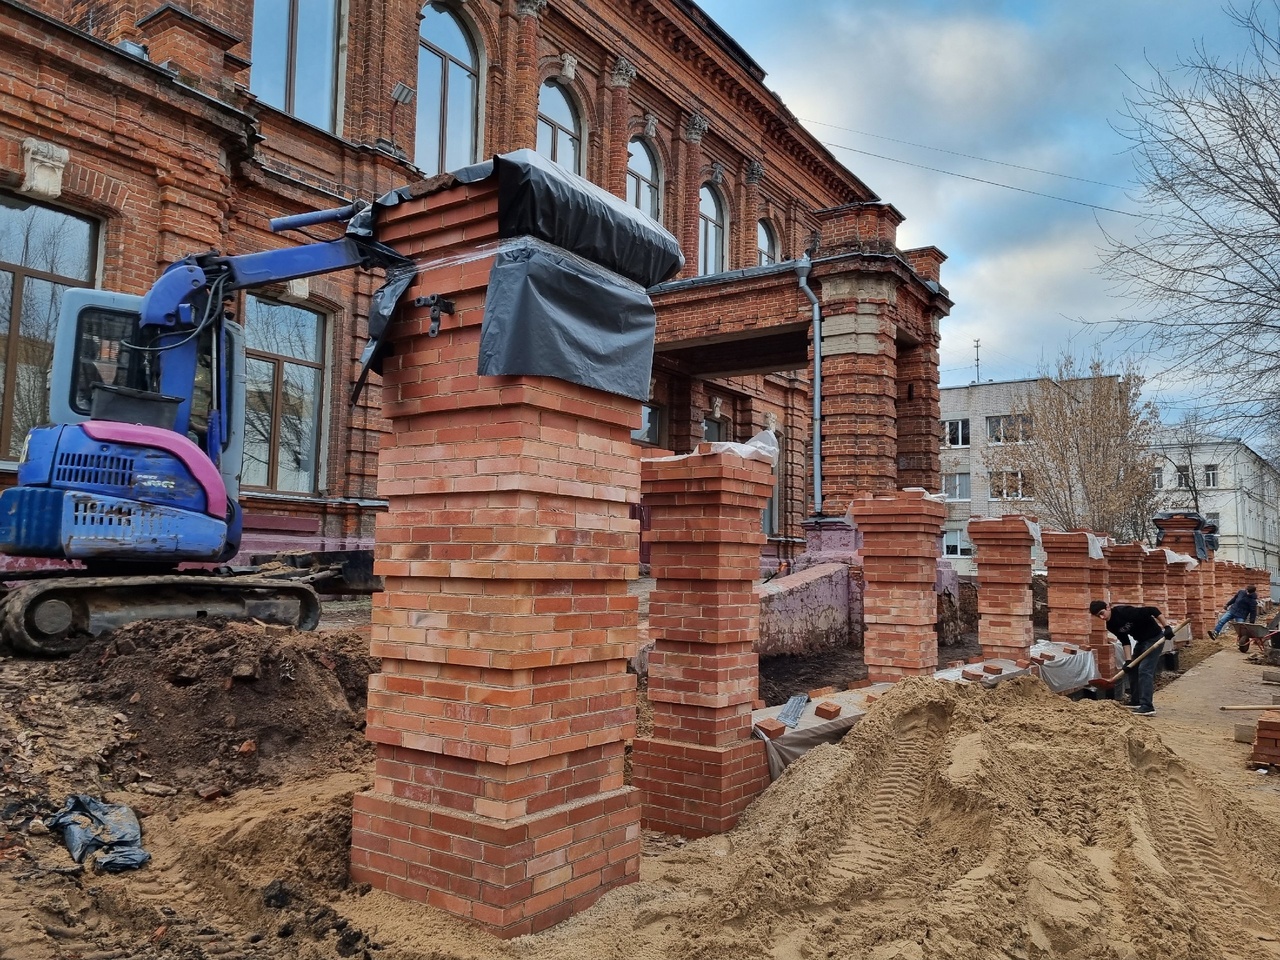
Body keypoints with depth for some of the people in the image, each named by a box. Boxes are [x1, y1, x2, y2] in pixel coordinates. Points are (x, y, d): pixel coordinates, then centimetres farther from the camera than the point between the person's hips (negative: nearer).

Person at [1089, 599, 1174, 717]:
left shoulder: (1125, 611, -29)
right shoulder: (1111, 625, -5)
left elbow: (1153, 611, -28)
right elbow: (1125, 641, 0)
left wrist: (1166, 627, -27)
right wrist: (1129, 660, -7)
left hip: (1154, 638, -9)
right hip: (1141, 641, 9)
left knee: (1144, 670, -15)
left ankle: (1147, 707, -16)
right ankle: (1136, 702, 24)